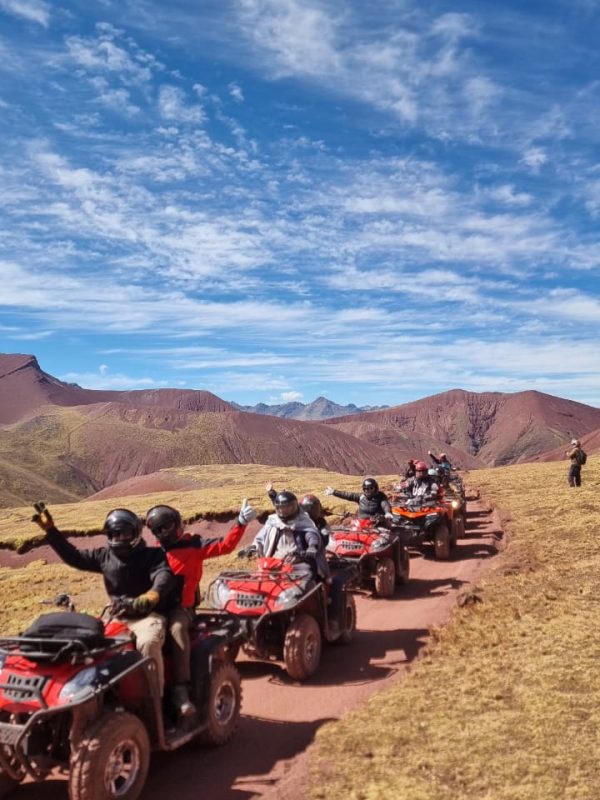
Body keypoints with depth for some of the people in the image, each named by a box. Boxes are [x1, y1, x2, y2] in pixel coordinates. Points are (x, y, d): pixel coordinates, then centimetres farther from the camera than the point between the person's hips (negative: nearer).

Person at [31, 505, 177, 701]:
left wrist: (153, 594, -48)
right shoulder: (104, 556, 10)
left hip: (149, 615, -6)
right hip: (118, 616, 6)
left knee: (148, 642, -36)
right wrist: (50, 530, 8)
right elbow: (73, 556, 15)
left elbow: (165, 575, -24)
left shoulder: (152, 555, -6)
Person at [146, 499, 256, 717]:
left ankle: (181, 691, -35)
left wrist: (241, 523, -18)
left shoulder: (193, 545, 2)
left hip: (181, 607, -5)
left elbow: (225, 546, -8)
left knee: (177, 628, -36)